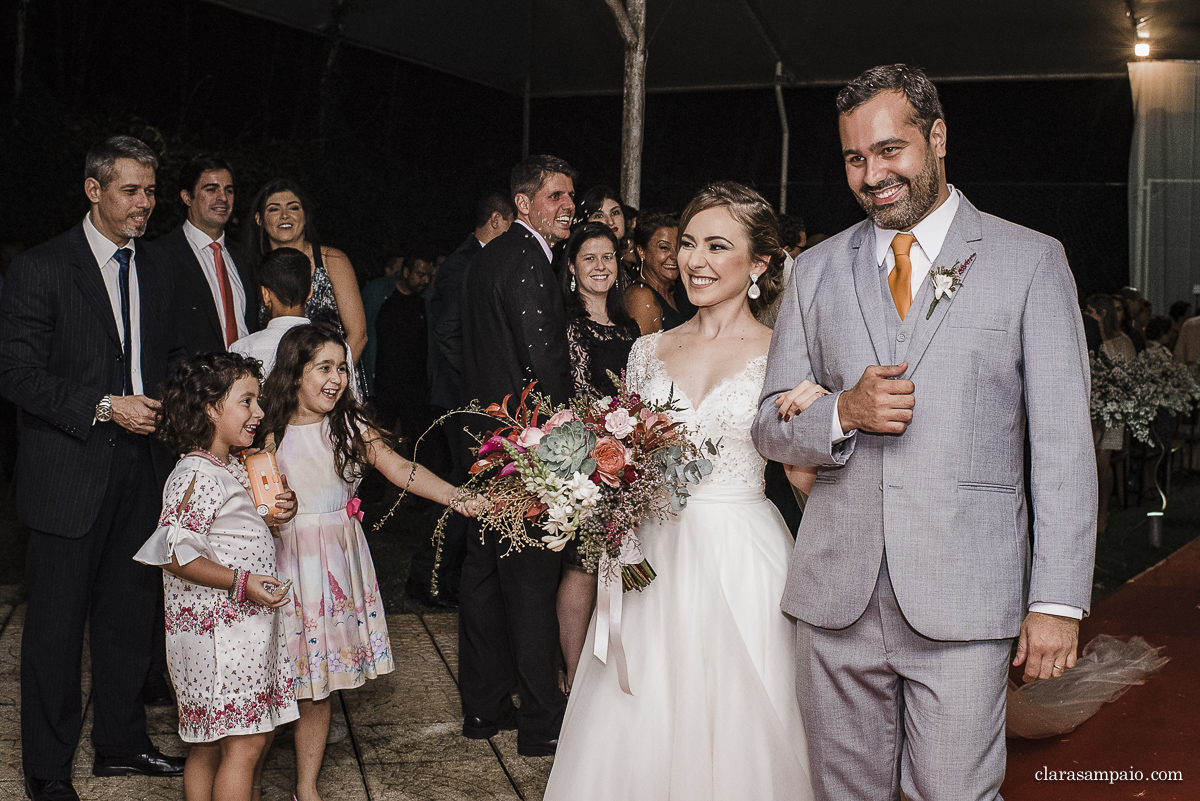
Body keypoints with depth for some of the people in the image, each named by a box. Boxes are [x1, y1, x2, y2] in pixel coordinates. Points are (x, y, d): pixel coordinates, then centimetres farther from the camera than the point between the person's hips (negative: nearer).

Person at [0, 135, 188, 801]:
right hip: (67, 476, -6)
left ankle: (121, 742, 31)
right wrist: (104, 408, -19)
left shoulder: (153, 269, 11)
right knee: (57, 622, 2)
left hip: (136, 471, 6)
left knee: (128, 614, 15)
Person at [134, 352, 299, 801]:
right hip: (218, 627, -10)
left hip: (248, 623, 10)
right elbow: (177, 556, -22)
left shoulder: (234, 467, 12)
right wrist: (242, 582, -26)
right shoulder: (197, 476, -18)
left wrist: (277, 516, 4)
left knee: (211, 743, 15)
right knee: (244, 743, -6)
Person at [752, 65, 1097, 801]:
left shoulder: (1030, 261, 1)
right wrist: (843, 412, -12)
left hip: (963, 599, -3)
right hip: (836, 594, 3)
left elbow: (1064, 443, -2)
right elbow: (770, 428, 11)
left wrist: (1058, 601, -9)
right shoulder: (816, 271, 10)